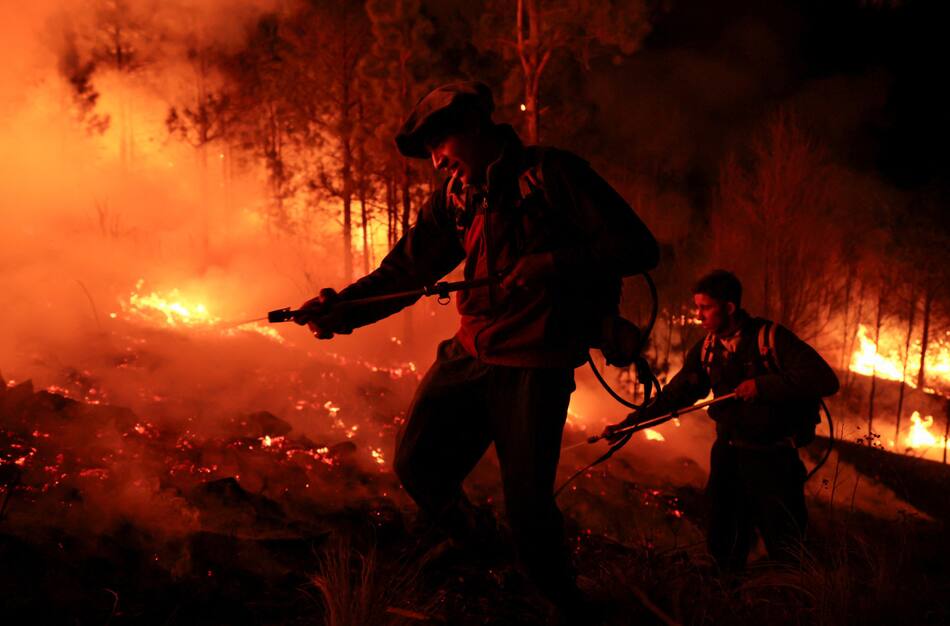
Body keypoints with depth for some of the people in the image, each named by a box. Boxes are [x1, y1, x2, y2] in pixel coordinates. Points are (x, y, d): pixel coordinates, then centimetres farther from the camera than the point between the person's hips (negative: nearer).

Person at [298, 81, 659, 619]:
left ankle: (562, 602, 24)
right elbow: (405, 269, 4)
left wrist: (551, 264, -23)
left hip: (536, 367, -6)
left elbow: (638, 248, -12)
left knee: (528, 505, -3)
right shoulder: (457, 197, 9)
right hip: (470, 354, 7)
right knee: (418, 465, 7)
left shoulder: (552, 174, -9)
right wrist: (342, 308, -12)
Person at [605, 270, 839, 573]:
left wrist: (762, 385, -24)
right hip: (728, 453, 5)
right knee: (722, 544, 11)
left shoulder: (772, 337, -13)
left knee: (785, 548, 1)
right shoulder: (706, 349, 5)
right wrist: (629, 423, 4)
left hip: (773, 457, -5)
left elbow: (825, 379, -21)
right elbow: (675, 394, 10)